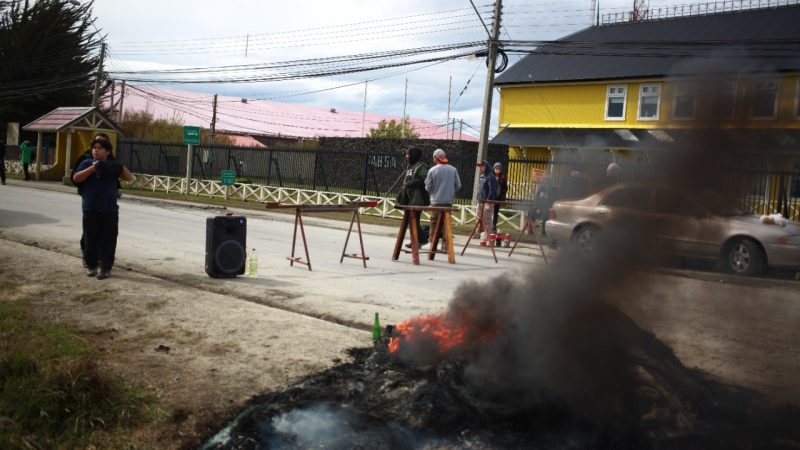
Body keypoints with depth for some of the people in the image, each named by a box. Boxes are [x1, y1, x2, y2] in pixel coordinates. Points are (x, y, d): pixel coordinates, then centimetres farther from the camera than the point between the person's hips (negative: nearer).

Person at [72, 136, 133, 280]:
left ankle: (106, 268, 5)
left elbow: (129, 178, 3)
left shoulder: (112, 166, 8)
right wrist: (93, 168, -19)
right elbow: (76, 178, -9)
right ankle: (91, 265, 19)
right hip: (90, 209, 0)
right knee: (91, 239, 7)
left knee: (108, 240, 1)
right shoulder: (87, 164, 5)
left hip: (110, 210, 0)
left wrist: (121, 167, -16)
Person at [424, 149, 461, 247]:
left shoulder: (432, 170, -8)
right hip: (448, 202, 2)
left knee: (434, 224, 6)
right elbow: (458, 185, 3)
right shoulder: (453, 170, 0)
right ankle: (445, 245, 4)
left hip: (436, 202, -2)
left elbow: (428, 187, -4)